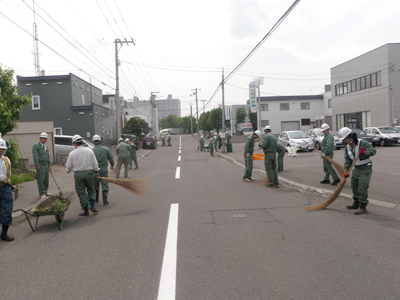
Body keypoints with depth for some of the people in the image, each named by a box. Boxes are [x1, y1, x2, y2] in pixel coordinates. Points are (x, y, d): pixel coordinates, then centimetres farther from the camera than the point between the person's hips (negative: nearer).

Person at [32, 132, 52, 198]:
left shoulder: (46, 147, 19)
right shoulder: (36, 146, -4)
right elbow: (35, 156, -12)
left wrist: (49, 165, 12)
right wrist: (37, 165, -18)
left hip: (46, 165, 8)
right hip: (40, 166, -7)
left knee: (46, 180, 11)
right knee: (40, 180, -6)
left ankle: (45, 192, 21)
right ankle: (41, 193, -1)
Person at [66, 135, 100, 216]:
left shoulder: (72, 153, -4)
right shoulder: (89, 151, -2)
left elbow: (69, 166, 4)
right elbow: (95, 164, 1)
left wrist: (68, 171, 27)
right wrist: (96, 172, 16)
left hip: (78, 174, -1)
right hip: (89, 173, 1)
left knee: (81, 192, 7)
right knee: (91, 190, 17)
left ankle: (86, 211, 11)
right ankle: (92, 206, 3)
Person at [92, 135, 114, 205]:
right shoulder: (106, 149, -4)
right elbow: (111, 159, 3)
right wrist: (112, 165, 21)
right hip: (104, 170, 0)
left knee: (95, 186, 16)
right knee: (105, 186, 3)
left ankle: (95, 199, 29)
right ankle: (105, 201, -2)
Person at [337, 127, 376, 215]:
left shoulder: (362, 143, -17)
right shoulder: (347, 147, 3)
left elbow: (373, 150, -18)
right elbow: (347, 160, 4)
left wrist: (365, 152, -37)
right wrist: (346, 171, -6)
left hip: (365, 169, -8)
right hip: (356, 169, 8)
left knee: (362, 188, -9)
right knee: (354, 187, 17)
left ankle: (363, 207, -1)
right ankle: (356, 203, 33)